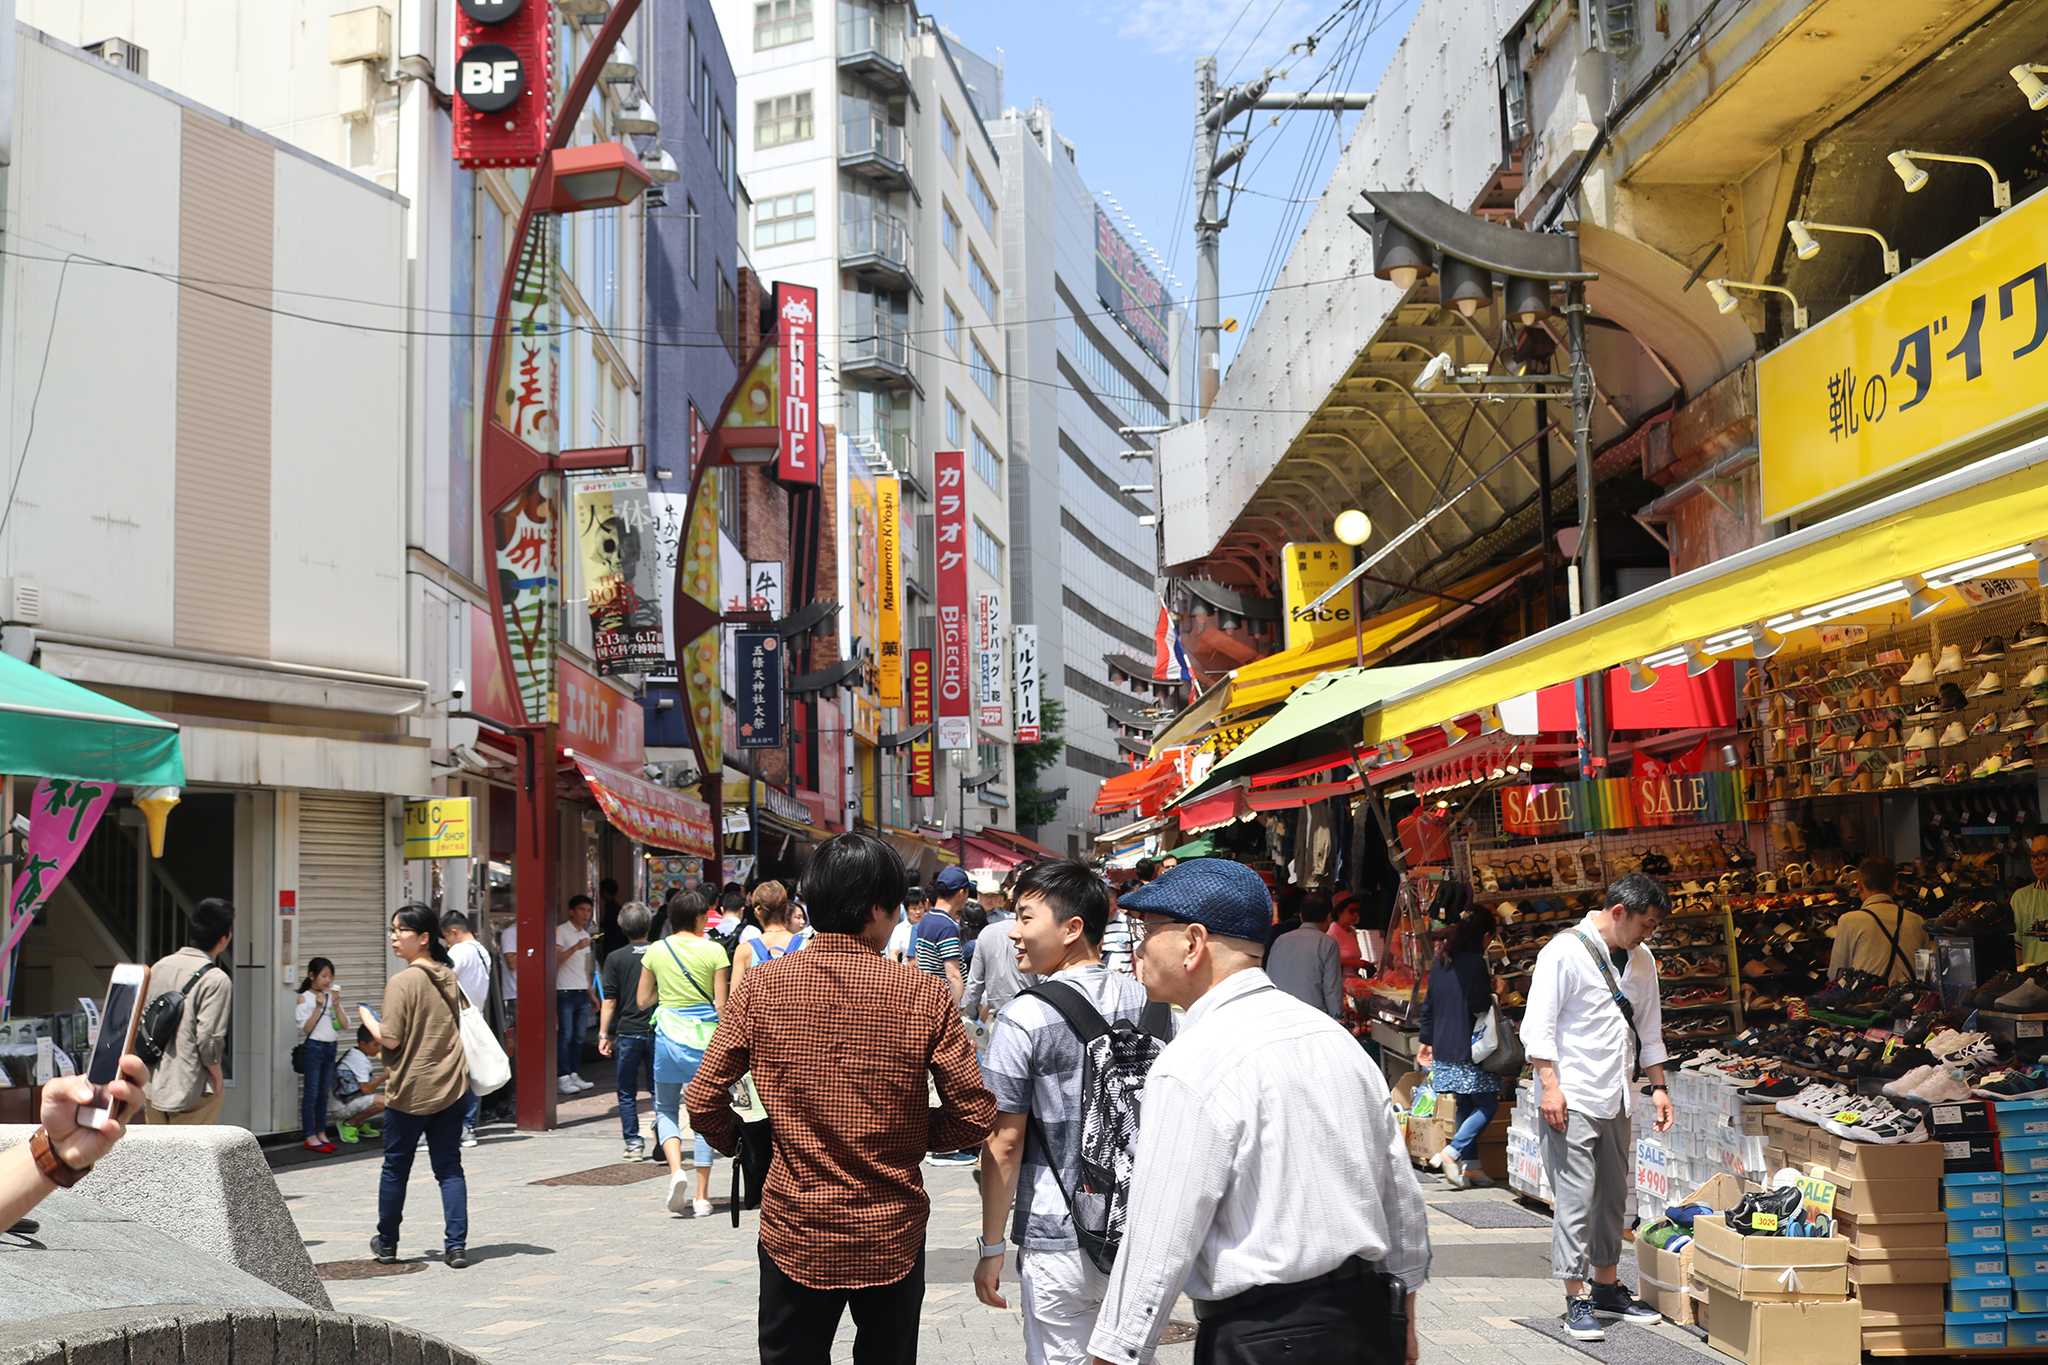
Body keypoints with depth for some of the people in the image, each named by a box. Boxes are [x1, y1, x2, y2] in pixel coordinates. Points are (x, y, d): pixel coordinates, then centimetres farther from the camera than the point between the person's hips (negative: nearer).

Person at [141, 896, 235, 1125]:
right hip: (192, 1089, -7)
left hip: (152, 1086, 7)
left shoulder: (160, 967, 5)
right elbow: (209, 1039, -19)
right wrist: (217, 1078, -5)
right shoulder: (216, 980, -17)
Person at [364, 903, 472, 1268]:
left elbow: (390, 1039, -16)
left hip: (410, 1092, -5)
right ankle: (456, 1245, 0)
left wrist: (368, 1018, 1)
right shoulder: (450, 977, 5)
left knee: (395, 1167, 12)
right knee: (449, 1167, 7)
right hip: (452, 1087, 5)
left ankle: (387, 1243, 25)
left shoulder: (402, 981, -15)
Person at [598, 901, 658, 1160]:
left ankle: (633, 1143, 6)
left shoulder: (616, 958, -5)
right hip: (657, 1031, 1)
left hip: (627, 1032, -1)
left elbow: (609, 1001, -6)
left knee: (627, 1093, 9)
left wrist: (604, 1035, 1)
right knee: (659, 1090, 12)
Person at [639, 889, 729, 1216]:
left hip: (668, 1033, 1)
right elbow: (721, 1004, -7)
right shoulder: (714, 951, -5)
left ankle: (675, 1169, -10)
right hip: (705, 1036, -1)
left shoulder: (656, 951, 2)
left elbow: (643, 1000, 7)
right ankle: (702, 1196, 8)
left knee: (666, 1109, 16)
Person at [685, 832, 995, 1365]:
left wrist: (738, 1141, 13)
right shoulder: (924, 995, -10)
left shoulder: (761, 987, -7)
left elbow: (702, 1102, -6)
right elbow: (975, 1117, -9)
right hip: (893, 1238, 0)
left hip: (794, 1234, 0)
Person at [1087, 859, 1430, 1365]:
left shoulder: (1190, 1067, -17)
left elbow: (1159, 1243, -18)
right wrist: (1402, 1323, 22)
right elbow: (1401, 1192, 11)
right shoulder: (1335, 1035, 6)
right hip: (1368, 1320, 8)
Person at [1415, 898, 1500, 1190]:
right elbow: (1479, 1007, -18)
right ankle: (1450, 1153, -10)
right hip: (1468, 1050, -8)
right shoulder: (1475, 963, -14)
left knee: (1465, 1105, 14)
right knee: (1487, 1104, 1)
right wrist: (1493, 992, 1)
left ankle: (1470, 1165, 15)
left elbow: (1428, 1004, 15)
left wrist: (1426, 1040, 22)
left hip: (1444, 1049, 8)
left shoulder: (1441, 962, 10)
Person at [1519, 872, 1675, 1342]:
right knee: (1576, 1197, -7)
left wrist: (1658, 1086, 18)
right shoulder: (1564, 952, -10)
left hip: (1616, 1099, 8)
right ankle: (1576, 1301, -2)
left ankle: (1606, 1288, 25)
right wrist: (1550, 1087, -17)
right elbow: (1537, 1026, -12)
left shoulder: (1641, 960, 13)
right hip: (1572, 1098, -8)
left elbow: (1649, 1030, 23)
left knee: (1615, 1195, 13)